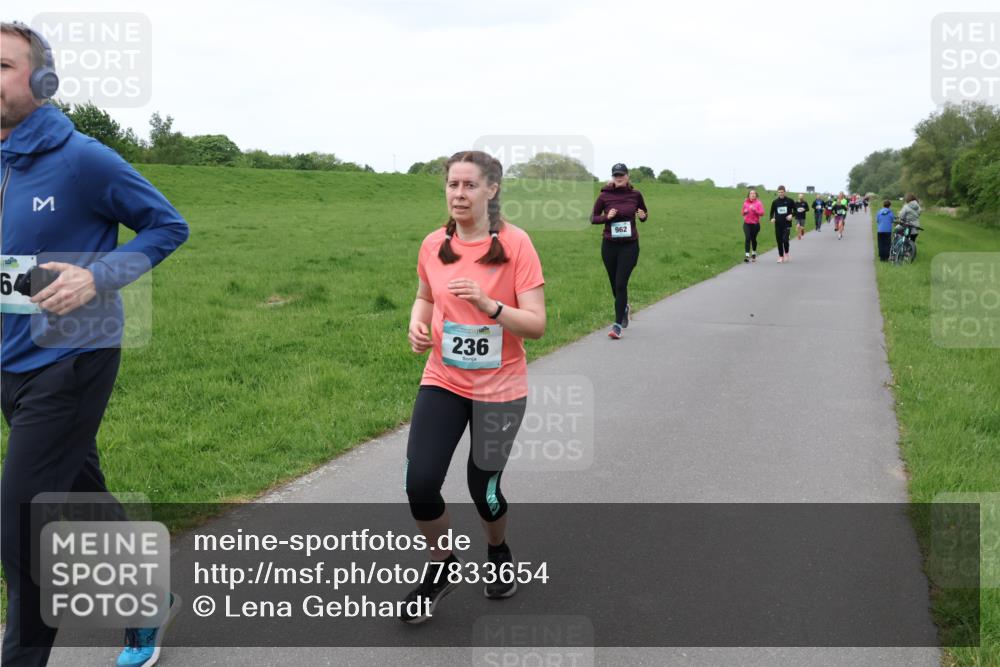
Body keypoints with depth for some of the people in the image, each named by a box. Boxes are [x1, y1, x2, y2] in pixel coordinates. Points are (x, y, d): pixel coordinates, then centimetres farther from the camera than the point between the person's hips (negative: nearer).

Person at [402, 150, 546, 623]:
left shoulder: (515, 244, -13)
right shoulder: (434, 245, -1)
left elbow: (536, 324, -15)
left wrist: (489, 305, -31)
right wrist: (417, 321, -3)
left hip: (498, 389, -3)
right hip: (442, 381, 3)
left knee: (483, 487, 8)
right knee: (420, 484, -7)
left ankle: (499, 552, 43)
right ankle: (442, 566, 22)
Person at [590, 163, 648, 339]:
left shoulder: (635, 194, -1)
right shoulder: (604, 196, -3)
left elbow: (644, 214, 14)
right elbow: (593, 218, 5)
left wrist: (643, 215, -9)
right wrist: (606, 217, -14)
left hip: (630, 245, -2)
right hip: (609, 245, 2)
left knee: (621, 283, -11)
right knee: (615, 284, 12)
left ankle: (618, 325, -8)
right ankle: (624, 307, 43)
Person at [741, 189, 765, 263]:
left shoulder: (758, 203, -3)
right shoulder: (745, 202, 6)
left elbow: (762, 213, -9)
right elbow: (743, 212, 19)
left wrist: (754, 210, -23)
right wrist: (745, 212, -5)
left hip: (755, 224, -1)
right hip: (747, 224, 1)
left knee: (753, 239, 10)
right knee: (747, 238, -13)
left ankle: (754, 253, 33)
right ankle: (747, 255, -17)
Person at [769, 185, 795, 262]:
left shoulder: (789, 201, 1)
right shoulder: (775, 202, 7)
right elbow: (772, 212, 14)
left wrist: (792, 215, -11)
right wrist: (772, 218, -6)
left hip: (787, 224, -3)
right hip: (778, 225, 3)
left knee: (785, 239, -15)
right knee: (779, 241, 3)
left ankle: (786, 253, 11)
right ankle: (781, 256, 16)